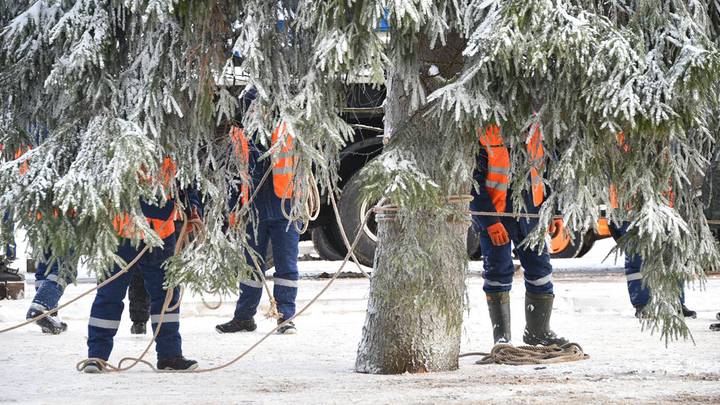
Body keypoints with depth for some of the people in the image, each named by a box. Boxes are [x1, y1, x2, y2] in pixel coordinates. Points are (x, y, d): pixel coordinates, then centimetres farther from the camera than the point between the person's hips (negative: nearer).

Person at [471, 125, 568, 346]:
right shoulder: (481, 132, -16)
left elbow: (543, 169, 14)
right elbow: (473, 183, -16)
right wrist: (491, 223, -20)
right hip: (495, 214, -5)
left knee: (540, 268, 8)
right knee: (498, 272, 0)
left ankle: (538, 330, 22)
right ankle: (501, 334, 11)